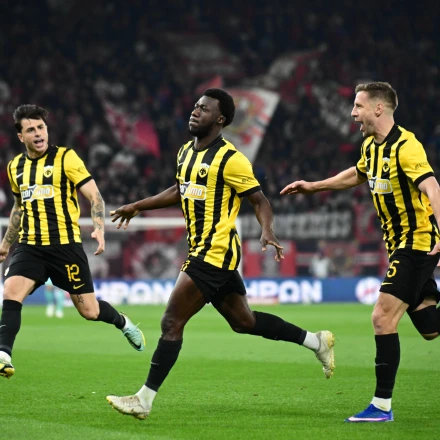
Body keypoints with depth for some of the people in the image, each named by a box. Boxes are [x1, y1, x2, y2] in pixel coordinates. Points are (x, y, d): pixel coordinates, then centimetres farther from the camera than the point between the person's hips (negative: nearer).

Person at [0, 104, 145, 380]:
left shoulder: (66, 158, -4)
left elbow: (95, 196, -7)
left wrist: (99, 228, -23)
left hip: (65, 245, -4)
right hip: (30, 248, 4)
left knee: (89, 311, 3)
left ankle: (123, 323, 35)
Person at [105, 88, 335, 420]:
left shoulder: (230, 159, -14)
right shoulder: (186, 152, 11)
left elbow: (259, 199, -11)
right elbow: (181, 191, 28)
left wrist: (267, 230, -29)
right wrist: (138, 206, 28)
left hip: (215, 253, -9)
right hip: (201, 250, 9)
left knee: (172, 322, -10)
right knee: (243, 321, 17)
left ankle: (145, 400, -6)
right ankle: (317, 341, 30)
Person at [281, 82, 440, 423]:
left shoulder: (405, 146, -19)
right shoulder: (371, 145, 9)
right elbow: (357, 174, 31)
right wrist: (313, 187, 31)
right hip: (400, 244, 9)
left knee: (383, 318, -12)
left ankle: (382, 405, -6)